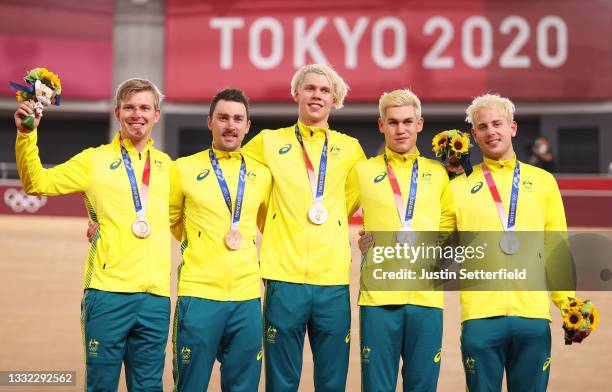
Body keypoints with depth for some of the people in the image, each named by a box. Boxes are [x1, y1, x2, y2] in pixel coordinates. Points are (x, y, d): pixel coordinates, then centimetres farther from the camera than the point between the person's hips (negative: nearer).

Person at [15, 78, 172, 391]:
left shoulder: (165, 165, 14)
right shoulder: (95, 160, 4)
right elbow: (37, 183, -2)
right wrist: (26, 135, -13)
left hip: (156, 295, 3)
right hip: (108, 293, -3)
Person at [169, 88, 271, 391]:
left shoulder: (262, 174, 10)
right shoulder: (185, 168, 2)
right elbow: (170, 220, 14)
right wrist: (197, 244, 10)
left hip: (247, 297, 3)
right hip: (198, 295, -3)